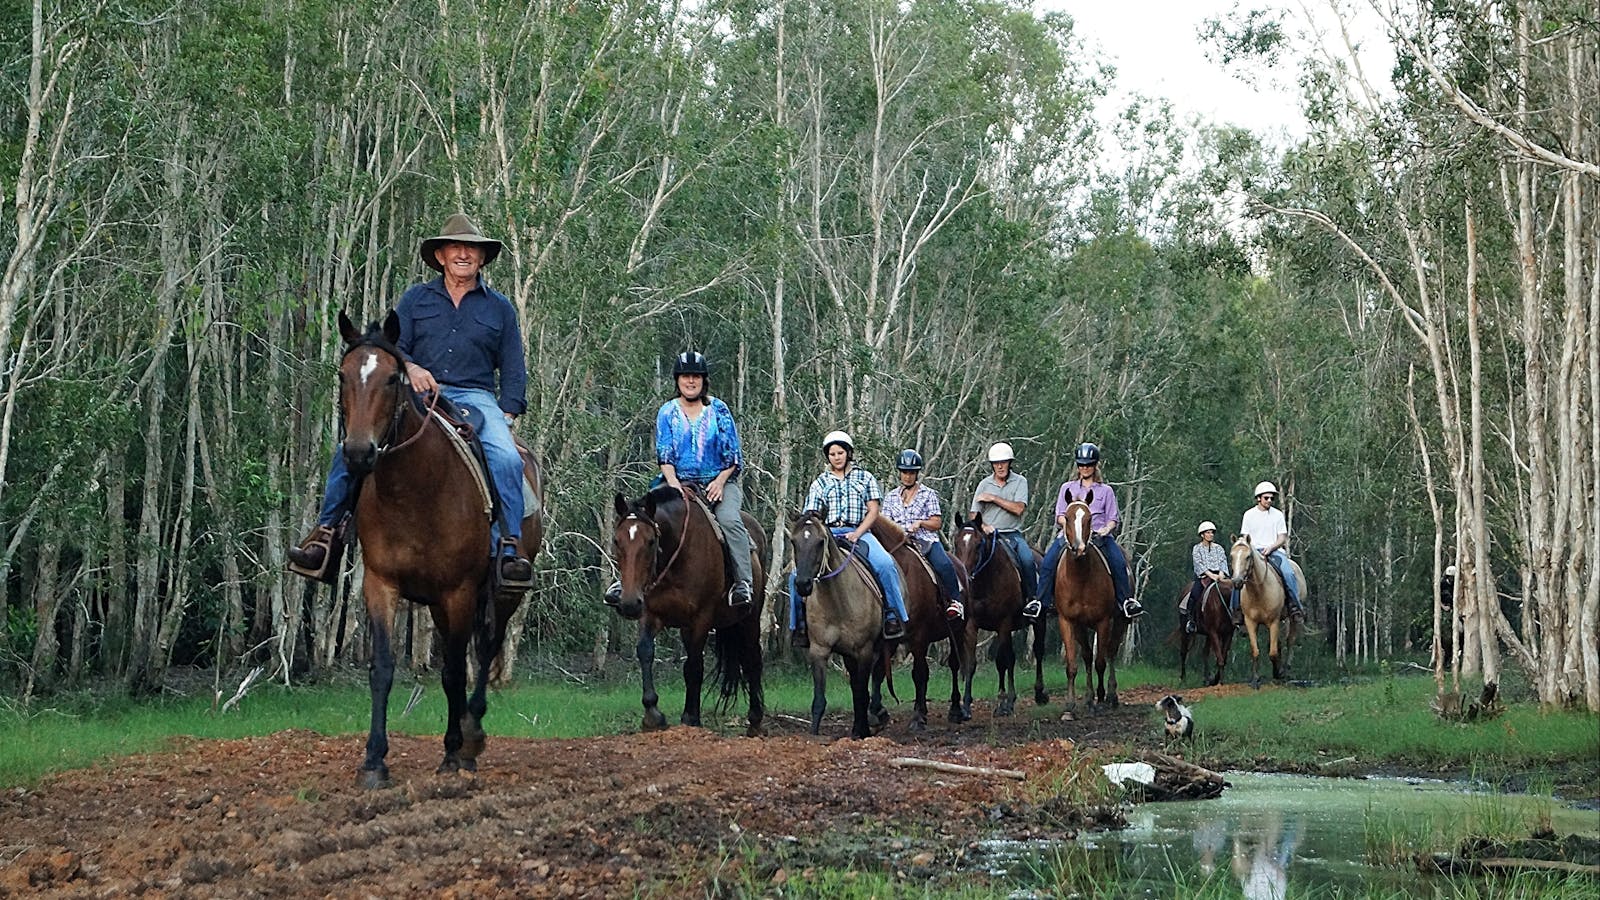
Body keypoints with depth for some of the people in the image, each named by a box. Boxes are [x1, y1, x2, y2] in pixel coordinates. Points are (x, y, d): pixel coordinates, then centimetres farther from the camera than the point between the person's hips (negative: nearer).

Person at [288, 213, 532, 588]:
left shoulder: (500, 308, 15)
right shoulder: (416, 299, 16)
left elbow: (513, 372, 15)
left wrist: (506, 418, 0)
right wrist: (410, 367, -13)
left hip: (475, 398, -1)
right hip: (416, 395, 1)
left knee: (506, 458, -31)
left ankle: (509, 548, -30)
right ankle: (326, 532, -12)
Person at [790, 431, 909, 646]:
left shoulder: (864, 477, 14)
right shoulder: (820, 483, 17)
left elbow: (873, 510, 6)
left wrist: (857, 534, -10)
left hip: (859, 533, -1)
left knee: (885, 564, -32)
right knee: (798, 573, -21)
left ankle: (893, 616, -23)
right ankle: (800, 624, -7)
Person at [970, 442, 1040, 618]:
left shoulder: (1020, 482, 5)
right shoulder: (984, 484, 10)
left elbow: (1018, 508, -9)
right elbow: (974, 515, 9)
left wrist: (993, 498, -8)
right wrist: (982, 525, -13)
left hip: (1013, 533, -1)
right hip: (990, 533, 1)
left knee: (1027, 559, -27)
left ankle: (1033, 600, -14)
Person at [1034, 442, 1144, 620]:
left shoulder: (1106, 490, 16)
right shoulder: (1067, 488, 18)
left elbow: (1113, 518, 12)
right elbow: (1060, 514, 11)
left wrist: (1107, 528, -11)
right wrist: (1068, 524, -11)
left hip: (1099, 534, 0)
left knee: (1118, 561, -27)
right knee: (1049, 560, -26)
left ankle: (1126, 600, -17)